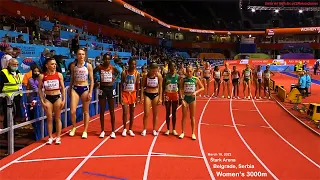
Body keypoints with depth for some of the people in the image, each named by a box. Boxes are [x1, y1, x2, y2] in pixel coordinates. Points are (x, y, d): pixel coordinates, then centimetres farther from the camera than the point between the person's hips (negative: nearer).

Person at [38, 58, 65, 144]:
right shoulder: (42, 76, -5)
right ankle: (50, 137, 17)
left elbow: (63, 88, 1)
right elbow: (40, 89, 1)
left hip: (57, 97, 0)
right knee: (49, 119, 5)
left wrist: (63, 100, -4)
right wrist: (42, 101, -5)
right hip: (48, 98, 0)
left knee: (58, 118, 8)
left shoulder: (59, 75, -4)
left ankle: (58, 137, 17)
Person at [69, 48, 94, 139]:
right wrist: (70, 89, 12)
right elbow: (72, 78, 13)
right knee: (72, 111, -7)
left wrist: (90, 92, -8)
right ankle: (74, 127, 19)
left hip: (85, 89, -1)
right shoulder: (73, 66, 3)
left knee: (85, 111, 6)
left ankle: (85, 131, 18)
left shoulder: (88, 66, -4)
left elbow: (91, 80, -2)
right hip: (75, 88, 2)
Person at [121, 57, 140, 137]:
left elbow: (138, 86, 0)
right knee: (125, 112, -6)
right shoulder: (124, 73, -7)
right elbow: (121, 85, -5)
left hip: (133, 94, 2)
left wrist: (137, 96, -4)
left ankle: (130, 129, 18)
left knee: (132, 112, 8)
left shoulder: (137, 73, -3)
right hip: (125, 94, -2)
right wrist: (121, 96, -10)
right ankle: (124, 129, 10)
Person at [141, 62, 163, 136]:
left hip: (155, 95, 1)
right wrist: (142, 96, -6)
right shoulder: (145, 75, -8)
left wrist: (160, 98, -4)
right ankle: (144, 129, 13)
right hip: (147, 94, -1)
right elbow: (142, 86, -1)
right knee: (146, 113, -2)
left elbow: (160, 87, -1)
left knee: (155, 114, 7)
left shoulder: (159, 76, -7)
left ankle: (154, 130, 20)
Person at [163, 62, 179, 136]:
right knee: (168, 113, 7)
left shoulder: (177, 76, -1)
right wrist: (162, 97, -7)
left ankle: (174, 129, 18)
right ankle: (168, 129, 17)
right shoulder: (166, 76, -5)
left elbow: (179, 88, 2)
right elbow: (163, 88, -2)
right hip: (167, 95, -1)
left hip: (175, 95, 1)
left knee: (174, 113, 8)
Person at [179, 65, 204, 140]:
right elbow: (181, 90, -3)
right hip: (185, 98, 0)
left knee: (192, 117, 8)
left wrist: (196, 92, -13)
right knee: (184, 116, 5)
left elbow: (202, 88, 3)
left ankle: (193, 133, 16)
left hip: (192, 98, 0)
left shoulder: (196, 79, -3)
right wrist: (182, 99, -12)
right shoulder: (183, 80, -3)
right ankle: (183, 132, 15)